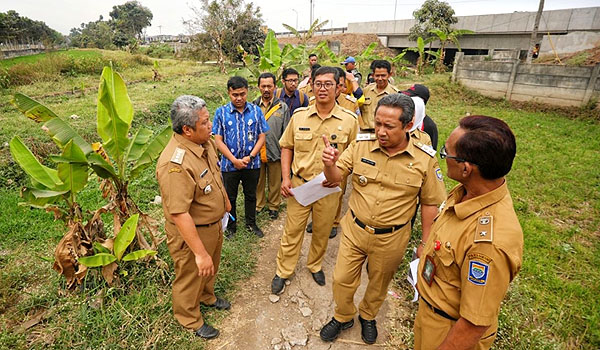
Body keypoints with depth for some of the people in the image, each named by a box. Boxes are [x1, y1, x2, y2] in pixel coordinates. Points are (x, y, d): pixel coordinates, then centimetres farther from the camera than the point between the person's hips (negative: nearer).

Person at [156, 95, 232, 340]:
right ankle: (190, 319, 46)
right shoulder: (175, 163, -35)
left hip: (214, 224, 8)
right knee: (191, 276, 18)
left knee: (211, 267, 31)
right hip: (190, 232, -8)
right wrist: (199, 252, -30)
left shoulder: (206, 142, -7)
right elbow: (179, 214, -34)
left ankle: (207, 296, 60)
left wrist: (225, 200, 23)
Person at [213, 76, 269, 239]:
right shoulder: (221, 112, -6)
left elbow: (262, 137, -3)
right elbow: (218, 140, -7)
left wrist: (250, 157, -14)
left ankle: (251, 223, 38)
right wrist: (234, 160, -15)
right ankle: (231, 226, 35)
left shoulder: (256, 110, -3)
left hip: (252, 163, 1)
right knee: (230, 197, 15)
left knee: (251, 195, 17)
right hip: (230, 164, -1)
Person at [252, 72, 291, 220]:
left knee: (275, 182, 12)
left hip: (275, 152, -1)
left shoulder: (282, 107, 1)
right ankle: (258, 205, 33)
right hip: (256, 152, 1)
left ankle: (273, 206, 31)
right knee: (258, 182, 14)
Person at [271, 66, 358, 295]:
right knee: (292, 230, 10)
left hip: (329, 188, 0)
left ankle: (315, 265, 43)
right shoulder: (299, 117, -1)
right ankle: (283, 271, 30)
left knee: (322, 232, 17)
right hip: (299, 184, 1)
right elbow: (286, 147, 6)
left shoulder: (349, 121, -6)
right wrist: (285, 178, -3)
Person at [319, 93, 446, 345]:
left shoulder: (424, 159, -14)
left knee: (379, 283, 22)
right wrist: (329, 164, -32)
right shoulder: (361, 145, -12)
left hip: (391, 238, -1)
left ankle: (368, 316, 54)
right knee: (342, 280, 14)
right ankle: (343, 317, 45)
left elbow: (430, 203, -4)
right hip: (354, 229, 1)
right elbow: (335, 178, -8)